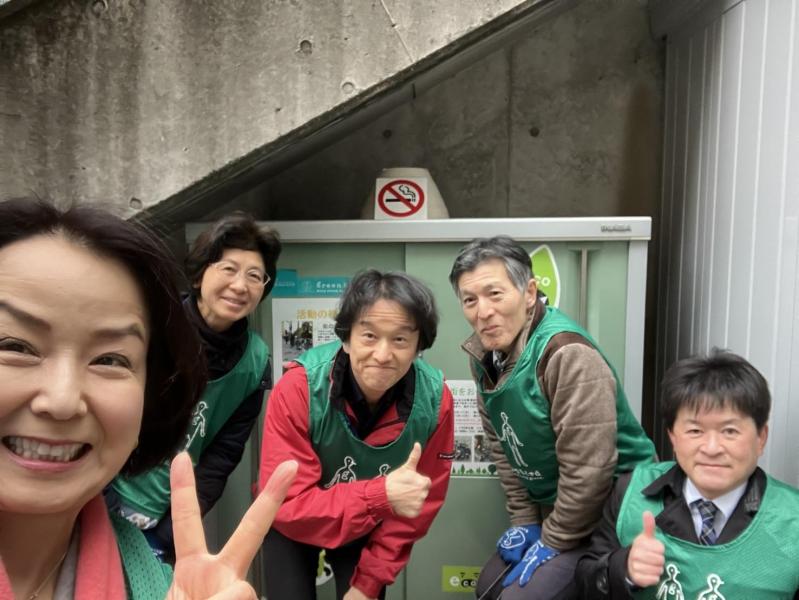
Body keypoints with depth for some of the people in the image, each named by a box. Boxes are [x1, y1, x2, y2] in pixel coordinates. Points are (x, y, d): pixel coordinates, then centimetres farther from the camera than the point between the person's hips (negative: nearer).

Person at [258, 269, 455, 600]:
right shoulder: (298, 389, -33)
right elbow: (285, 505, -30)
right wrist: (381, 496, -40)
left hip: (368, 529, 2)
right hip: (293, 526, -1)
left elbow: (419, 506, -13)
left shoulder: (435, 399, -26)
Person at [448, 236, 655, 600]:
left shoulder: (568, 354, -30)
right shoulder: (484, 351, -4)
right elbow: (500, 443, 4)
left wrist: (552, 542, -16)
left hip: (611, 511, -7)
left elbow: (588, 471, -28)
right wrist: (524, 520, 3)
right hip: (550, 507, 8)